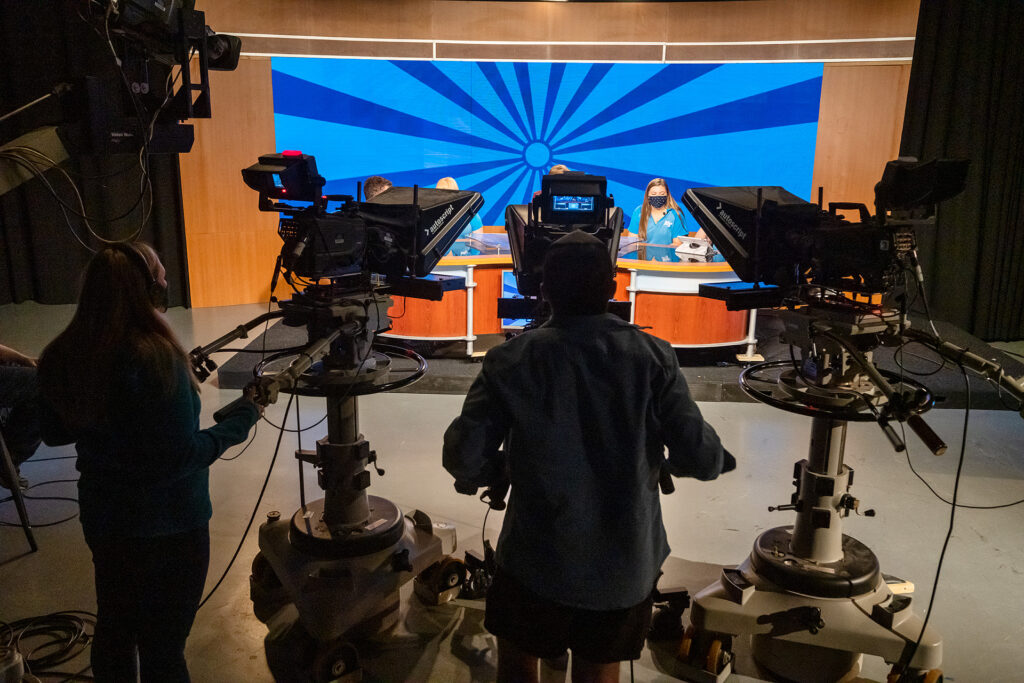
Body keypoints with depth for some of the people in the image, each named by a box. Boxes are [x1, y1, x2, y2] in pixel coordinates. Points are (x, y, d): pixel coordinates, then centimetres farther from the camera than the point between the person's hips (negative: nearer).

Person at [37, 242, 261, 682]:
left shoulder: (60, 357, -6)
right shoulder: (155, 357, -27)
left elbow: (54, 433, 9)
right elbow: (183, 456, -24)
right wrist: (242, 417, -13)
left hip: (101, 518, 7)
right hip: (168, 526, -7)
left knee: (113, 629, 24)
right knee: (162, 646, 10)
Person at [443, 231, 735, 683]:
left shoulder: (512, 360, -13)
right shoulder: (652, 356, -11)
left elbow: (464, 456, -17)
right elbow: (699, 456, -14)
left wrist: (497, 470, 5)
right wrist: (716, 458, 9)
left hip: (538, 560, -1)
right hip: (626, 563, 2)